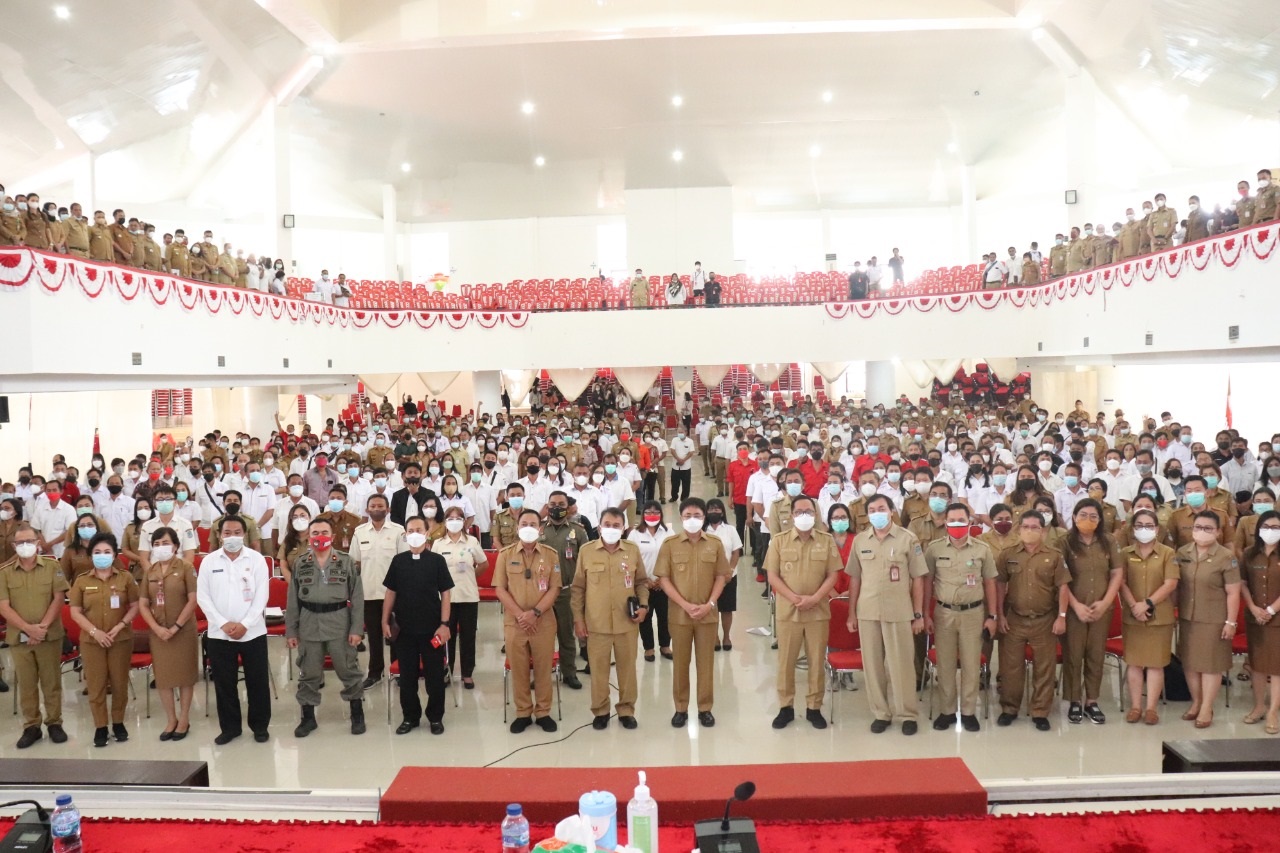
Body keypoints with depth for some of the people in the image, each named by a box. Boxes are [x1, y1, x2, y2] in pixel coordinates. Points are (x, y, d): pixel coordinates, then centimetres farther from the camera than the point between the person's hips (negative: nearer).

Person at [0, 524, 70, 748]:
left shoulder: (52, 566, 0)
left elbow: (58, 599, -3)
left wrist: (43, 626, -13)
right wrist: (28, 628, -15)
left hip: (50, 635, -1)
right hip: (19, 637, 1)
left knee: (51, 681, 6)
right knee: (26, 684, 8)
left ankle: (54, 723, 17)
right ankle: (31, 727, 18)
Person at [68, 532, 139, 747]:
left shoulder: (125, 577, 1)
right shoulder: (82, 581, 2)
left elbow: (135, 606, 1)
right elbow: (75, 612, 0)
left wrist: (120, 626, -13)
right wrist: (94, 631, -11)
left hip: (121, 639, 0)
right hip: (91, 640, 0)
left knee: (119, 682, 6)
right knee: (96, 684, 3)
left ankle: (118, 722, 20)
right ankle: (100, 726, 14)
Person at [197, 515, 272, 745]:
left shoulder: (256, 559, -1)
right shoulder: (209, 561, 2)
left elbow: (261, 596, -4)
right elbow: (203, 597, -1)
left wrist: (244, 624, -13)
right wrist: (223, 623, -11)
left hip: (253, 632, -1)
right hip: (219, 633, 1)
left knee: (258, 681, 5)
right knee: (224, 683, 8)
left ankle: (260, 725, 18)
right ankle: (230, 727, 22)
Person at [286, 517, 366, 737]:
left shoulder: (346, 562, -2)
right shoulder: (299, 564, 4)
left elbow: (357, 598, -2)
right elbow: (293, 600, 7)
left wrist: (356, 628, -7)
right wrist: (291, 630, 3)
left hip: (339, 623, -2)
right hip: (309, 624, 2)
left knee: (349, 670, 6)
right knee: (308, 673, 10)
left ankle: (357, 714, 21)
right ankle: (308, 717, 24)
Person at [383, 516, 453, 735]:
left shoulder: (437, 560, -3)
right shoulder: (398, 561, 4)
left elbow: (445, 593, -2)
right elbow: (390, 592, 9)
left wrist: (444, 624, -8)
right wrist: (385, 621, 3)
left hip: (432, 629, -2)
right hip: (404, 629, 2)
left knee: (434, 675, 5)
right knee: (407, 676, 10)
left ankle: (436, 717, 18)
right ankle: (410, 717, 23)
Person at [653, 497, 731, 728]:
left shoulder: (715, 544, 1)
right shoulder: (669, 544, -4)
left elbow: (721, 577, 3)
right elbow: (663, 578, -6)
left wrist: (709, 604, -9)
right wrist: (685, 605, -13)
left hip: (707, 614, 1)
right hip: (679, 613, -1)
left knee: (705, 662, 8)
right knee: (681, 662, 8)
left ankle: (705, 708, 19)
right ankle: (681, 708, 19)